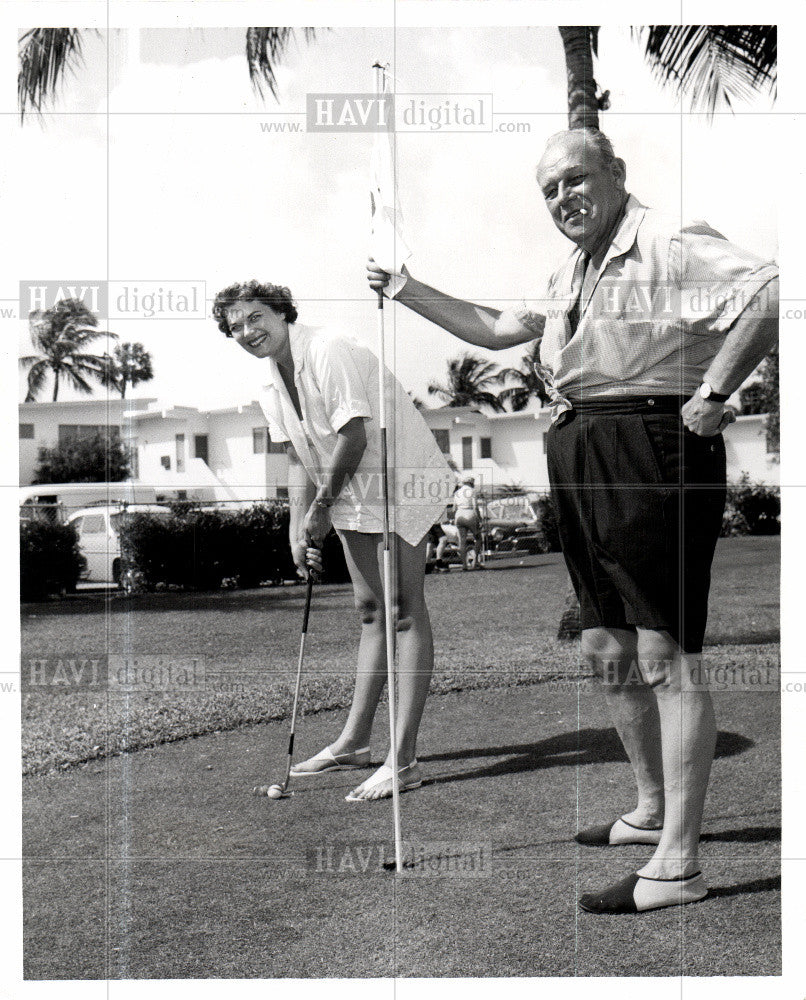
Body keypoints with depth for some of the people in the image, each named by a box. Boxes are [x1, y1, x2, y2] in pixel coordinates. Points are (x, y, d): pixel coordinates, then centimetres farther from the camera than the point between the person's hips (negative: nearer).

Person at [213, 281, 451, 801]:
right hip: (350, 491, 9)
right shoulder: (274, 383, 7)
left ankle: (404, 758, -9)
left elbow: (354, 435, -23)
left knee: (405, 610, -10)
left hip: (398, 479, -9)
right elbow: (299, 458, 10)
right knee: (370, 611, 15)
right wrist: (299, 527, 0)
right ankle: (354, 741, 23)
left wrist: (321, 508, -14)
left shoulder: (329, 351, -20)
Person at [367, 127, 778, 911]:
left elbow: (767, 294, -22)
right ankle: (652, 809, 34)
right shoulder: (570, 274, 22)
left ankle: (677, 864, -2)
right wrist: (407, 290, 28)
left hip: (652, 447, -10)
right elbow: (496, 329, 33)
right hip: (579, 460, 10)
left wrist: (714, 393, -22)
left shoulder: (668, 243, -8)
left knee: (666, 655, -8)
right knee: (605, 648, 16)